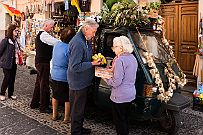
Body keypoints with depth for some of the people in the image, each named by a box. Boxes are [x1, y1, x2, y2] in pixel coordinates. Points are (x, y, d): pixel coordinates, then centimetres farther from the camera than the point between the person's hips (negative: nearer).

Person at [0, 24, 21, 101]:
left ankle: (10, 94, 21)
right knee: (7, 78, -1)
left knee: (12, 79, 10)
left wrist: (17, 59, 8)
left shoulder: (15, 40, 9)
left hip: (14, 63, 7)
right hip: (7, 63, -7)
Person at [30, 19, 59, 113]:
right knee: (44, 84, -3)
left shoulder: (40, 34, 16)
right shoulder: (44, 35, -17)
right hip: (43, 63, -11)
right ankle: (43, 107, 6)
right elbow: (57, 43, -23)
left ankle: (34, 103, 29)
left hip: (40, 62, 11)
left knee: (39, 83, 18)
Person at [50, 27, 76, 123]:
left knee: (55, 95, 20)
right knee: (68, 98, 8)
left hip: (54, 74, 7)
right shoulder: (69, 48, -21)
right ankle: (66, 118, 18)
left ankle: (54, 115, 32)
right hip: (65, 76, -7)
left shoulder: (57, 44, -1)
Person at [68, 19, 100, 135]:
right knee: (77, 110, 6)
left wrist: (95, 58, 3)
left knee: (82, 107, 23)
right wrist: (92, 63, -22)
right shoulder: (77, 43, -24)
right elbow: (75, 67, -27)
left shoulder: (87, 40, 7)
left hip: (84, 81, 10)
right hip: (78, 83, -10)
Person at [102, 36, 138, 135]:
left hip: (120, 96, -9)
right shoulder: (133, 58, 7)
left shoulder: (120, 60, -21)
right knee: (124, 119, 22)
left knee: (119, 121, 6)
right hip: (131, 94, 9)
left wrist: (105, 78, -7)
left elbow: (116, 82, -23)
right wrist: (113, 70, 14)